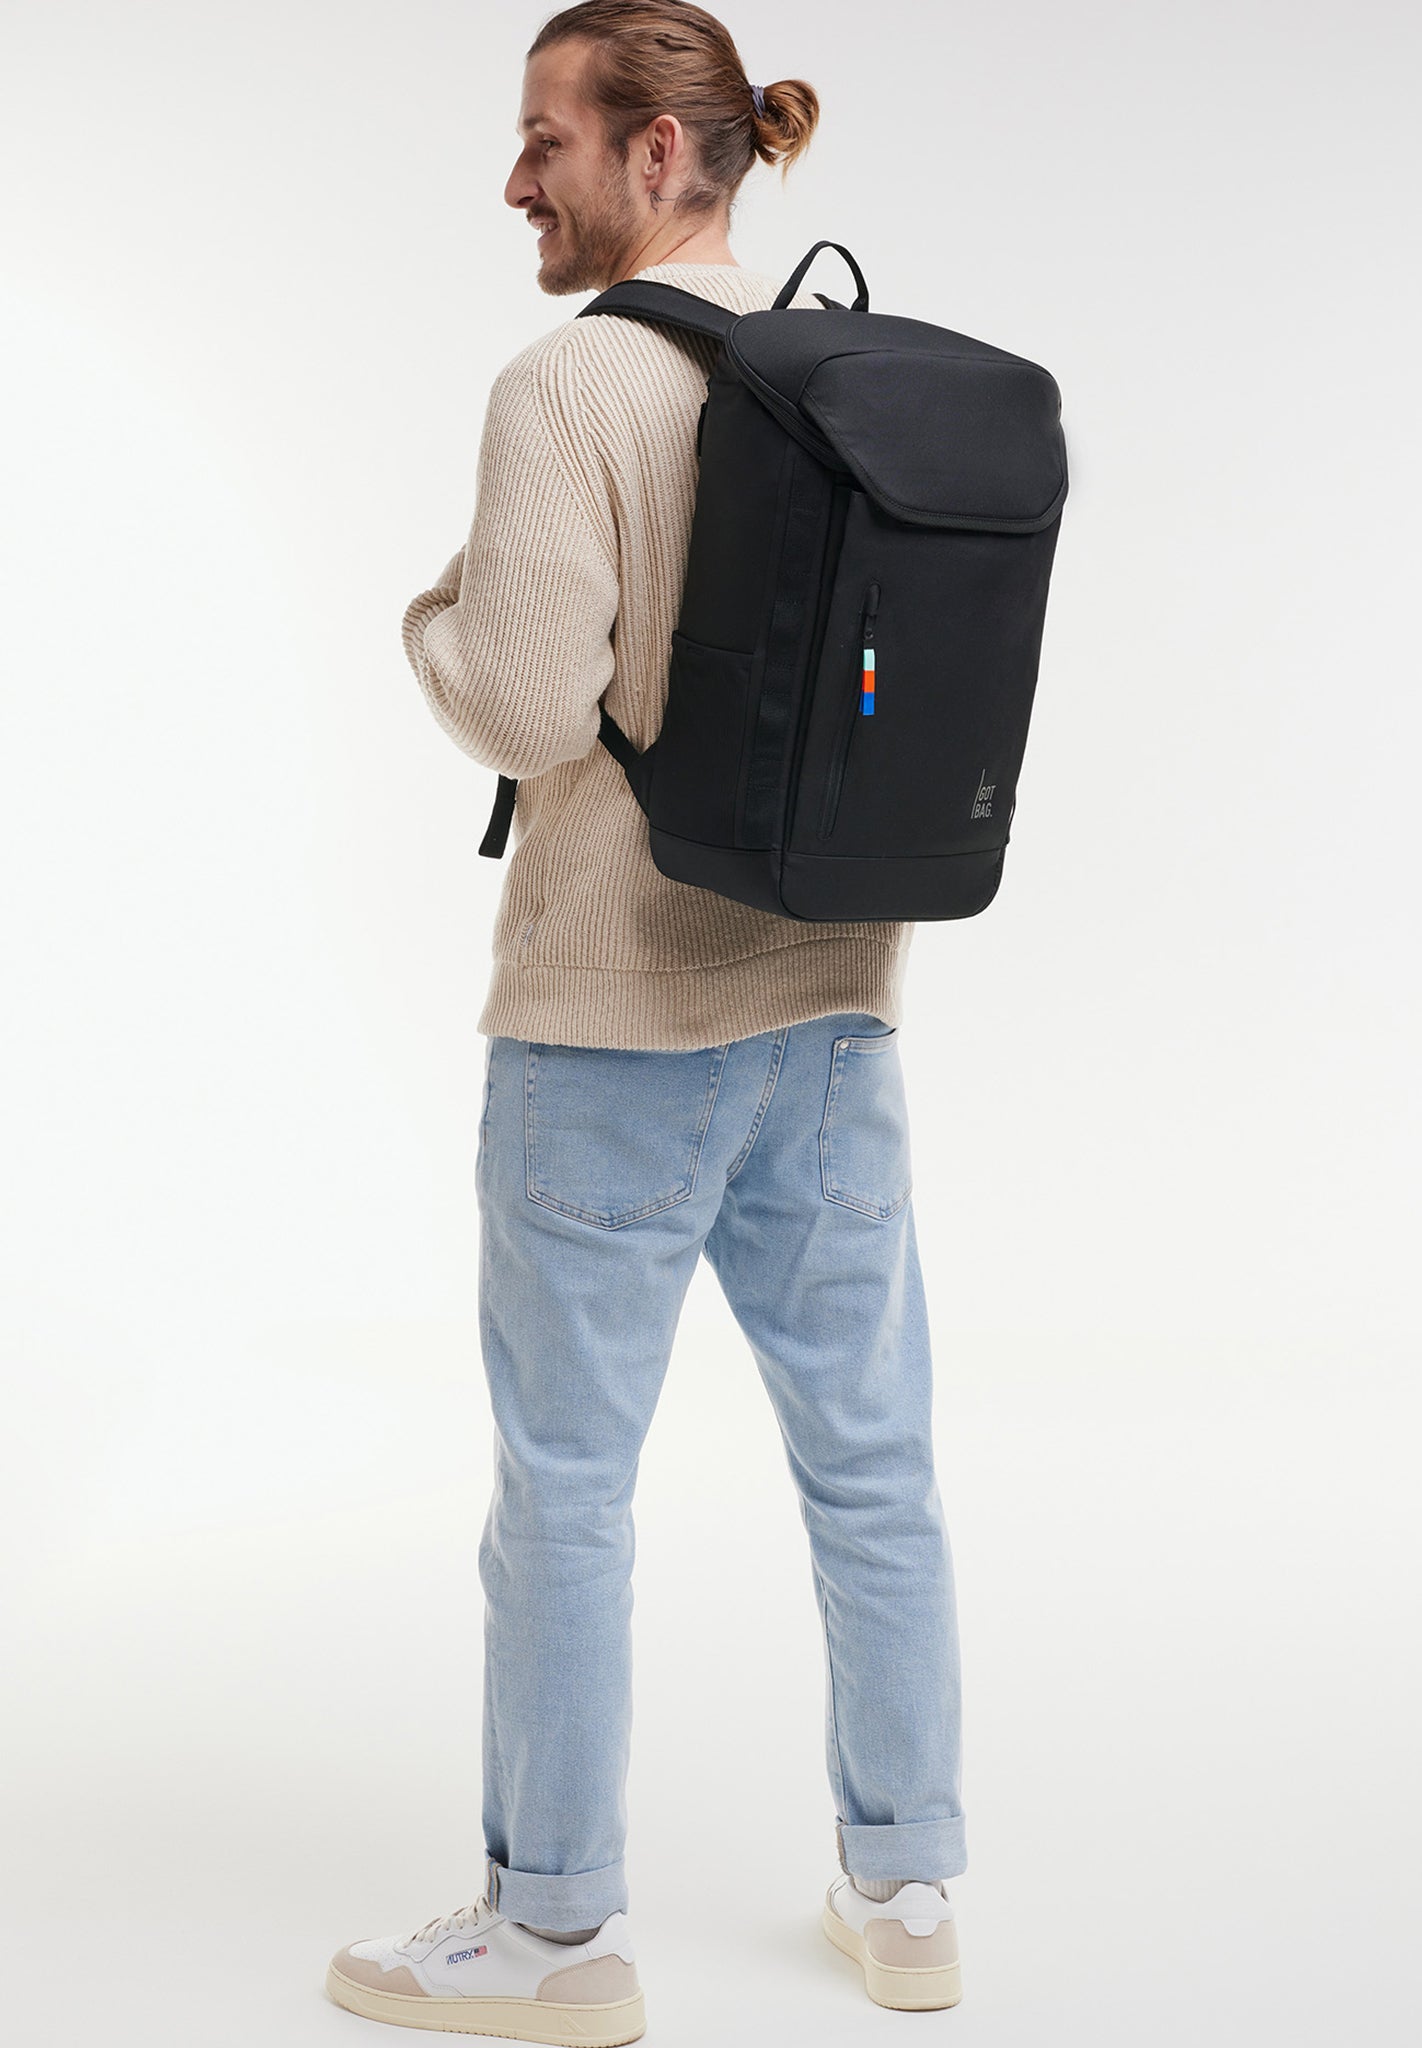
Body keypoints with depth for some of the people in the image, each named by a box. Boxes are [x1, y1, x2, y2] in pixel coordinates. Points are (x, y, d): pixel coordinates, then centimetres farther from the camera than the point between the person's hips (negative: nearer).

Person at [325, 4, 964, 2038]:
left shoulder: (569, 384, -13)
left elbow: (531, 710, -18)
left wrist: (434, 614, 1)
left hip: (615, 1017, -6)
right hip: (838, 997, 7)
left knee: (564, 1483, 6)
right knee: (872, 1463, 13)